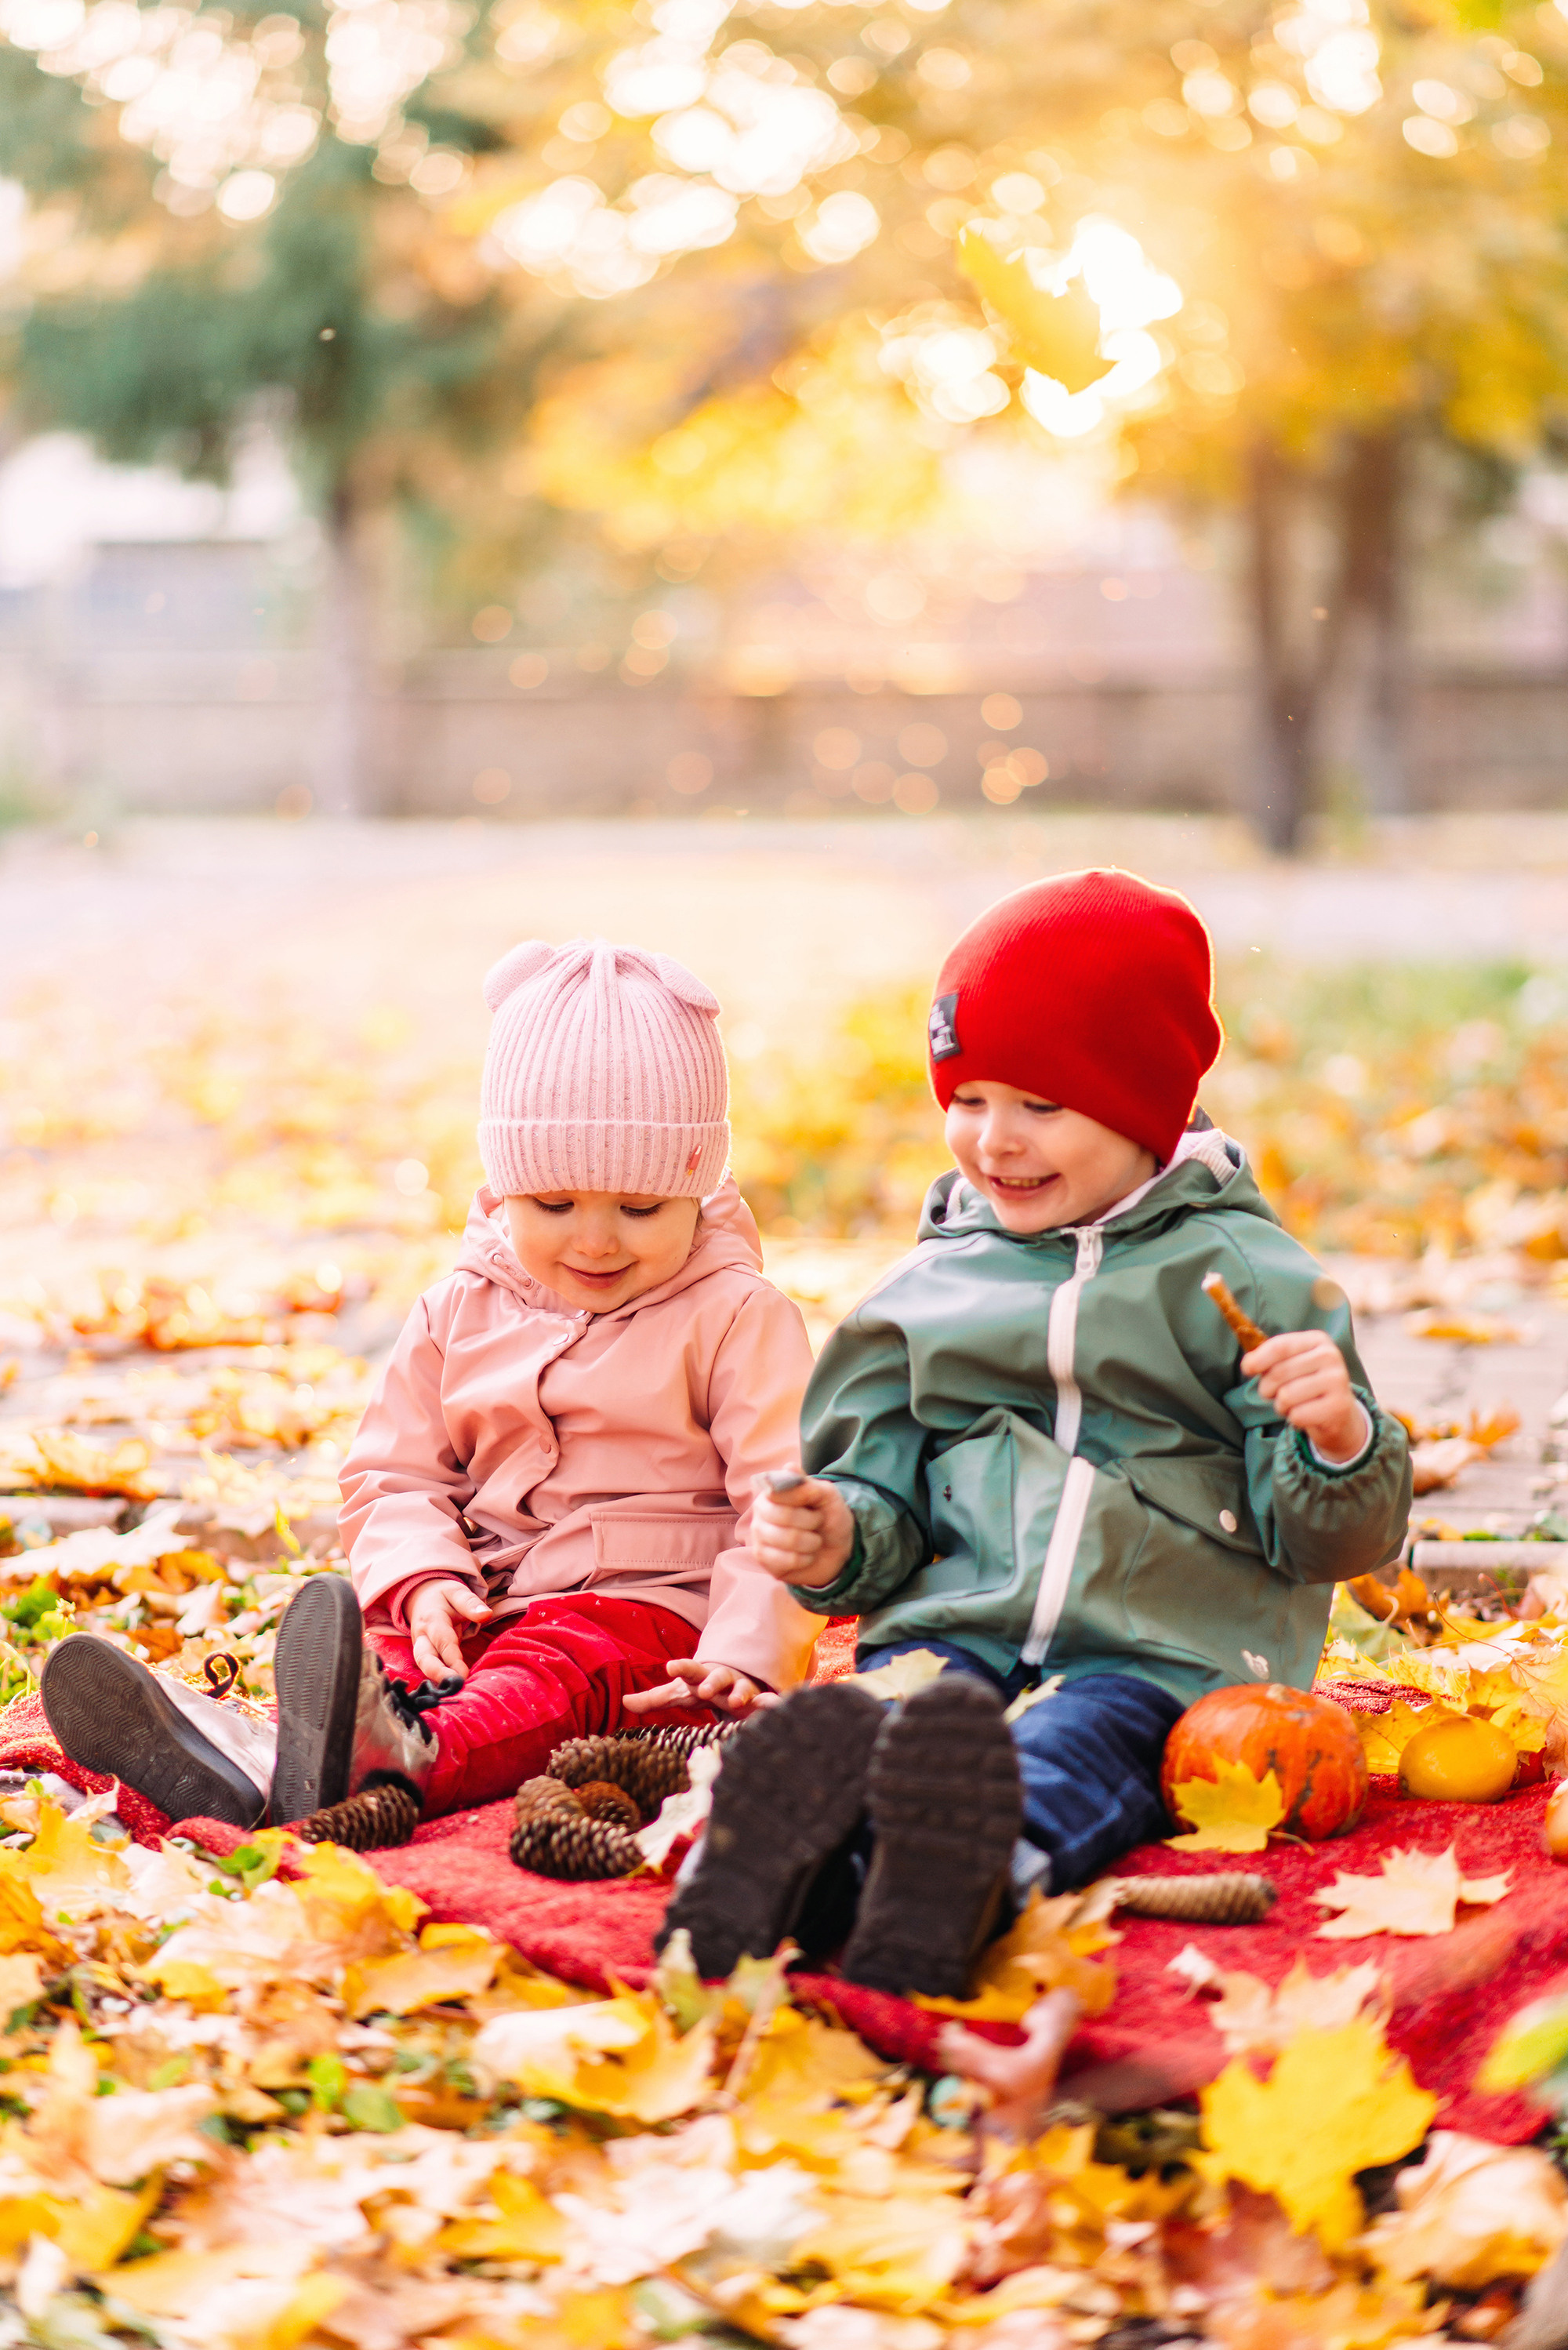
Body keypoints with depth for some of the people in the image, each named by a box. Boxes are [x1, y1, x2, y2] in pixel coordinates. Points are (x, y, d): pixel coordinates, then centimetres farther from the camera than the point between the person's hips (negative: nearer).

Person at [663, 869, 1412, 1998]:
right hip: (957, 1619, 3)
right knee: (886, 1709, -33)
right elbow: (886, 1488, 24)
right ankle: (798, 1855, -64)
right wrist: (840, 1538, 0)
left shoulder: (1241, 1275, 8)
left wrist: (1339, 1435, -16)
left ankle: (973, 1874, -68)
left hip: (1157, 1650, -3)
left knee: (1064, 1751, -37)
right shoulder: (928, 1290, 18)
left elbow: (1326, 1534, 5)